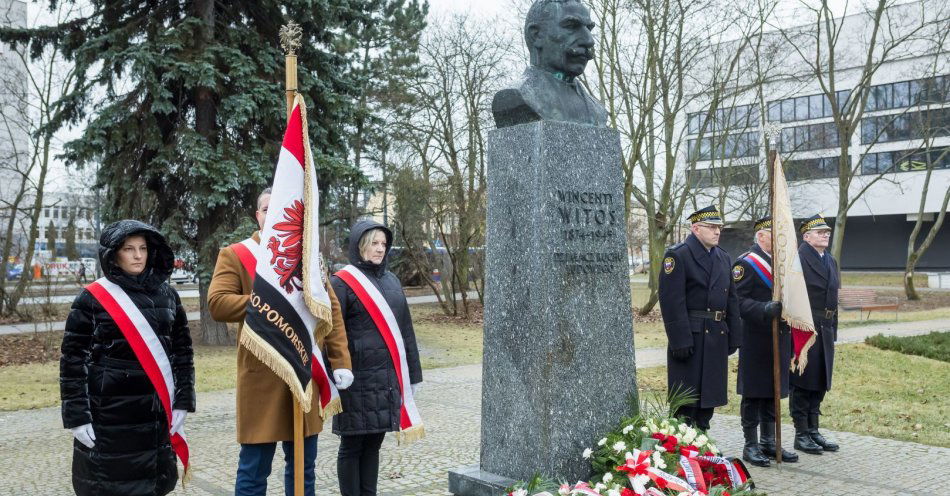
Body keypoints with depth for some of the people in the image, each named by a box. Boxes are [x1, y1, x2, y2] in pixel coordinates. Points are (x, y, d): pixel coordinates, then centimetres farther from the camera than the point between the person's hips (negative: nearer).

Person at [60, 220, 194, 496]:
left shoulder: (167, 295, 8)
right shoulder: (92, 299, -3)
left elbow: (183, 351, 10)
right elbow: (72, 360, -4)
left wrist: (183, 403, 3)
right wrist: (77, 417, -9)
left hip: (157, 417, 3)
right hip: (109, 417, -3)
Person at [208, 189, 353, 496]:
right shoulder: (235, 255, 1)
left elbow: (331, 310, 8)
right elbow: (217, 303, -12)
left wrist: (340, 361, -1)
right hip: (261, 374, -4)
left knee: (303, 466, 13)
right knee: (254, 470, 3)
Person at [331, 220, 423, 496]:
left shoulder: (391, 281, 13)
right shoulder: (343, 282, -5)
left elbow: (405, 330, 15)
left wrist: (413, 375, 14)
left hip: (388, 377, 6)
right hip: (357, 378, -5)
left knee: (374, 442, 12)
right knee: (352, 444, 3)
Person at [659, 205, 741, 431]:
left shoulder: (724, 257, 15)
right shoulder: (677, 255, -10)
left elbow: (731, 300, 17)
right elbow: (672, 301, -15)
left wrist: (733, 336, 10)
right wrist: (680, 340, -19)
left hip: (717, 336, 7)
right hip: (691, 336, -7)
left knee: (709, 395, 14)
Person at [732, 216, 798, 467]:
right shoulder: (745, 263, -10)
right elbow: (739, 300, -17)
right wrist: (765, 310, -32)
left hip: (780, 340, 8)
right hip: (756, 341, -8)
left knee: (773, 392, 14)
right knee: (753, 393, 1)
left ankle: (769, 442, 25)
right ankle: (751, 445, 10)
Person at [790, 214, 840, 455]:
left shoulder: (831, 261, 16)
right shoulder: (797, 259, -11)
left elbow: (833, 298, 20)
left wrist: (833, 331, 17)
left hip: (825, 331, 8)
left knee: (820, 382, 13)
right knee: (802, 383, -1)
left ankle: (813, 430, 23)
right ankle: (801, 434, 8)